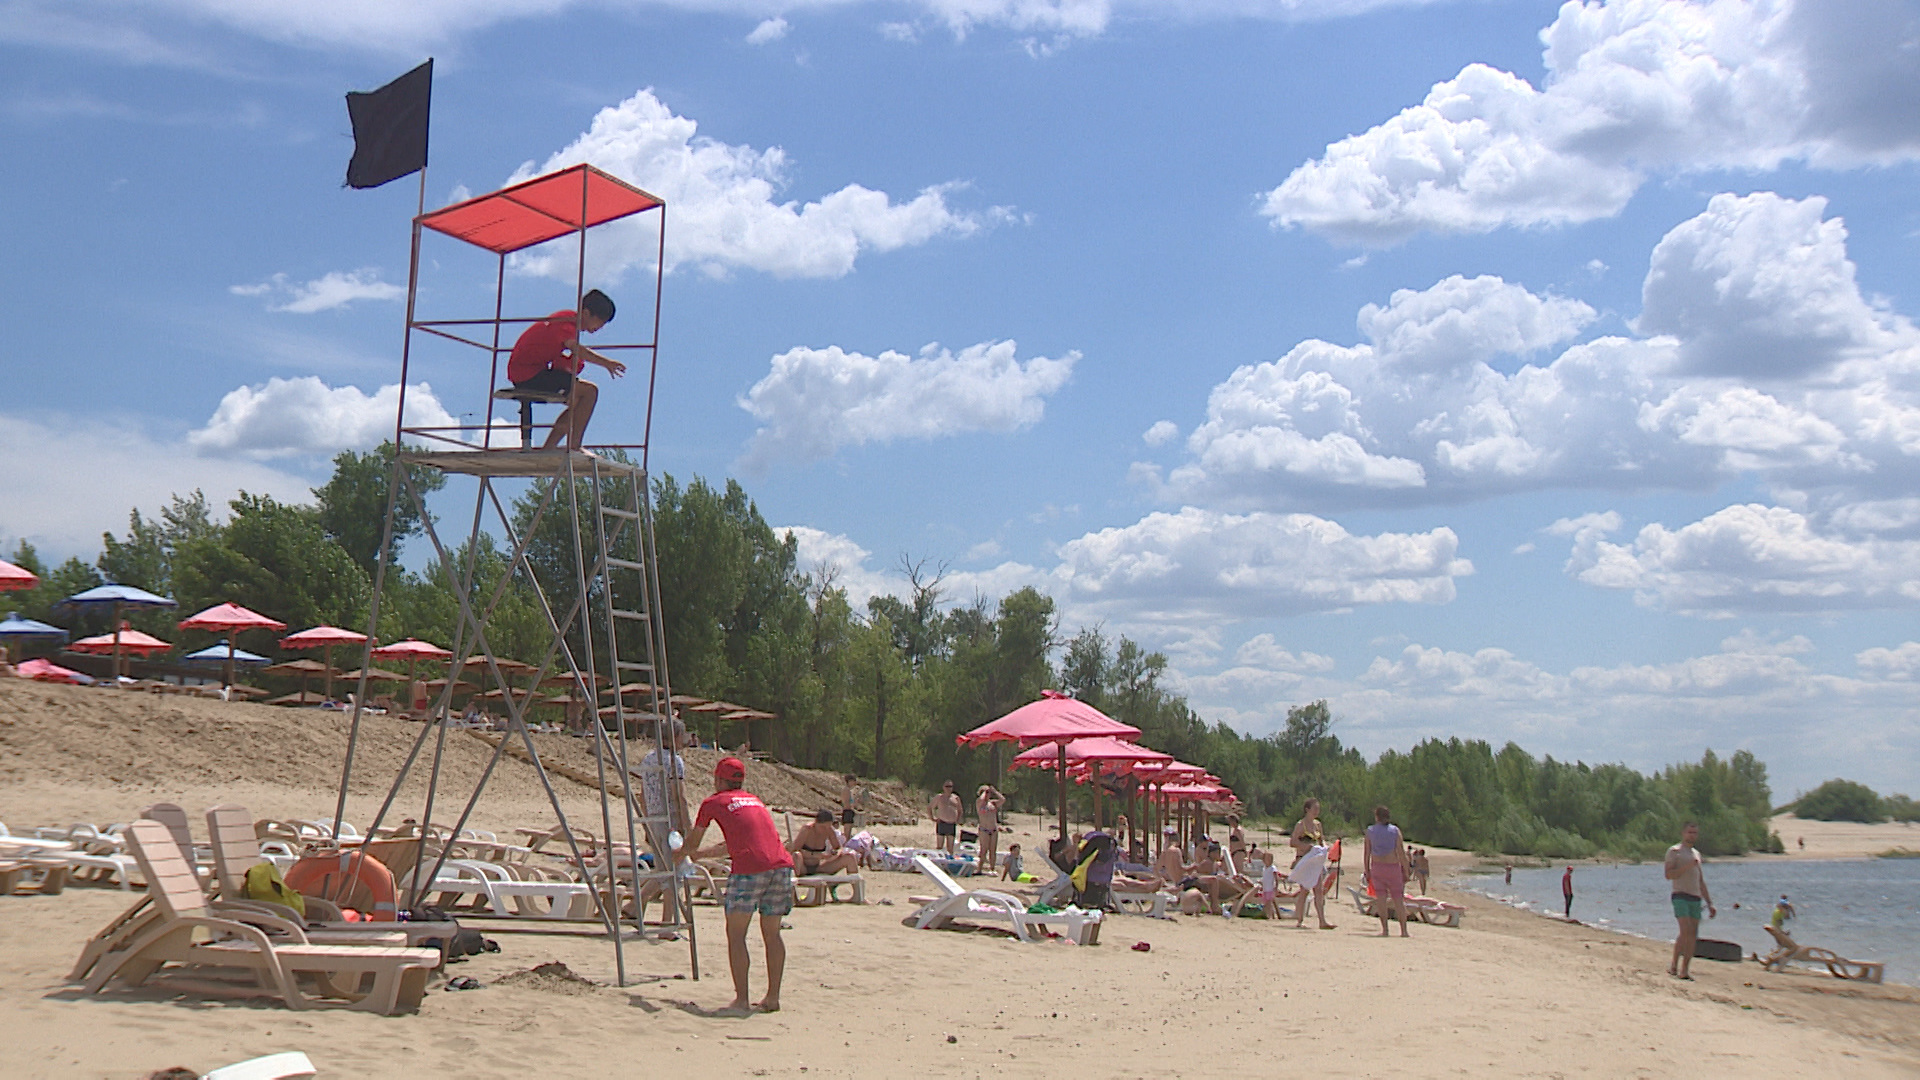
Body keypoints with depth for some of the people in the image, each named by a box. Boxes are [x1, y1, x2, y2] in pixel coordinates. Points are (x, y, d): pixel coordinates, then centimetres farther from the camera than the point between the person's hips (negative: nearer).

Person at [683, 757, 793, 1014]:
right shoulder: (754, 800, 29)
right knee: (771, 933, 14)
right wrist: (698, 854, 49)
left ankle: (741, 1000, -3)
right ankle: (773, 997, 14)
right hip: (782, 865, 5)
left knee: (736, 935, 3)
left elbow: (692, 843, 26)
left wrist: (682, 853, 48)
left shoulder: (713, 802, 13)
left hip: (749, 869, -5)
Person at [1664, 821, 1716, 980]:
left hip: (1696, 898, 6)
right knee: (1686, 932, -18)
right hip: (1680, 896, -6)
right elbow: (1669, 874, -11)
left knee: (1692, 936, 0)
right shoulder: (1674, 851, 2)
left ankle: (1685, 970, 2)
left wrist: (1709, 903, 20)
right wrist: (1687, 866, -20)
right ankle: (1674, 965, -8)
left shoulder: (1696, 854, 23)